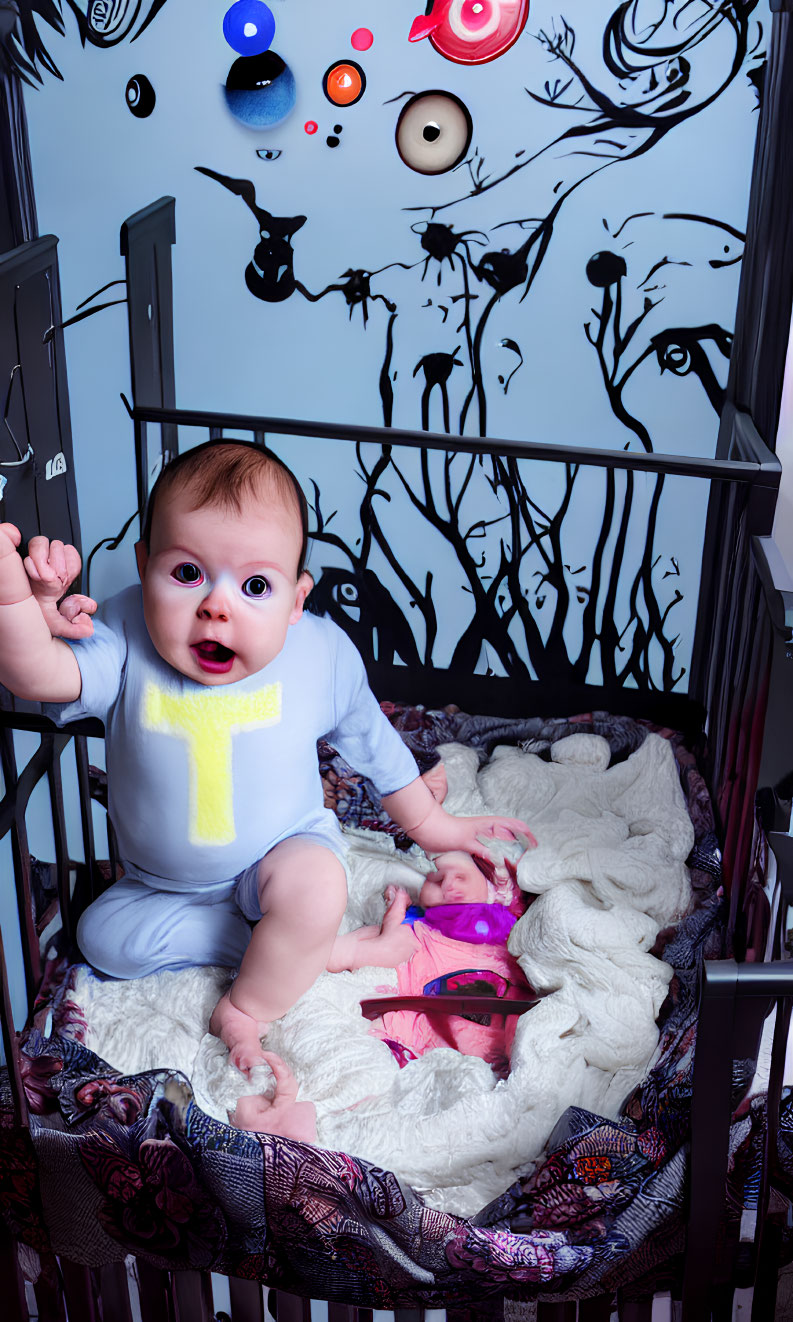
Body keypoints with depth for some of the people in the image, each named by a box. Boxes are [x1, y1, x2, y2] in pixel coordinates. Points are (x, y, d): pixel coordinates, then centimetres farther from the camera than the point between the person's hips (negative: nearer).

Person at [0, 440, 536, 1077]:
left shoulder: (324, 654, -18)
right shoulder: (126, 637, -21)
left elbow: (373, 744, 0)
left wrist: (429, 823, 11)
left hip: (281, 852, -3)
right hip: (162, 880, 3)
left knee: (314, 888, -32)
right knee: (103, 937, -14)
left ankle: (246, 1010, -9)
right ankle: (291, 946, -9)